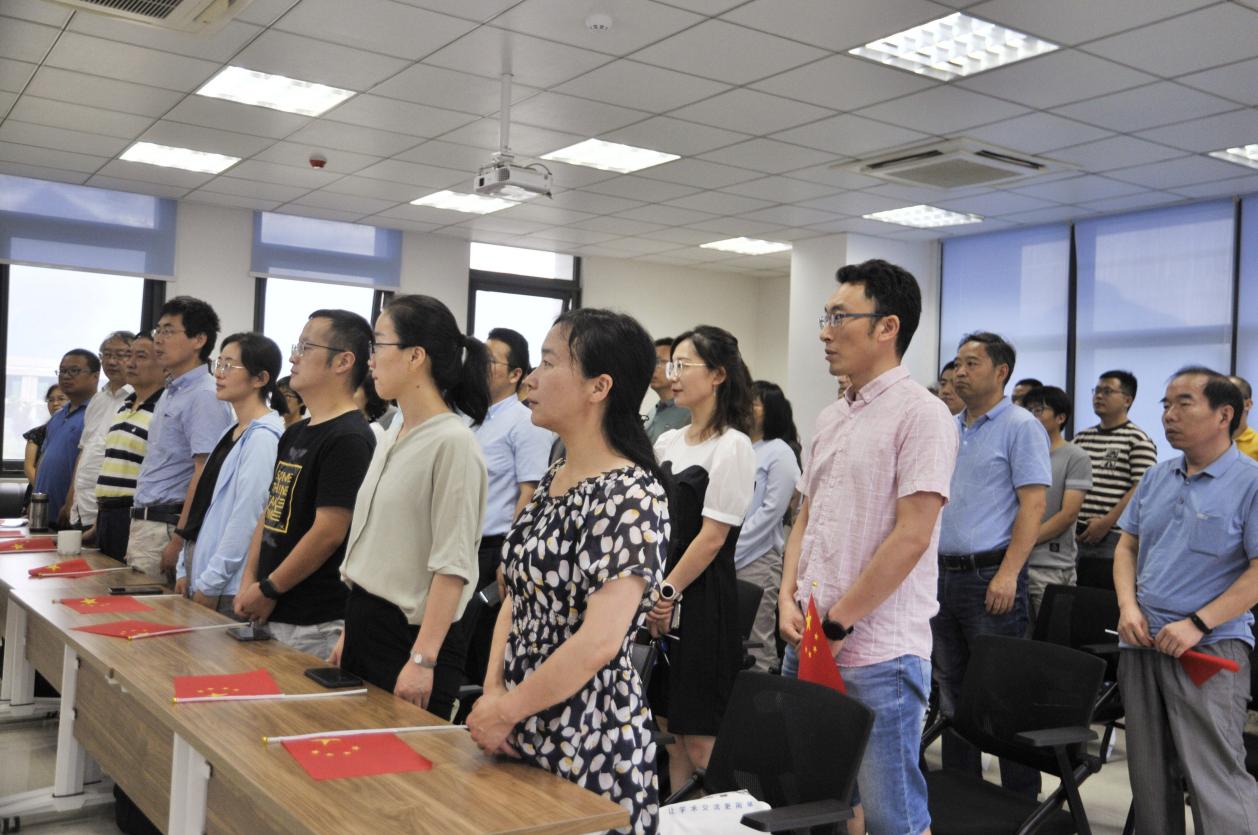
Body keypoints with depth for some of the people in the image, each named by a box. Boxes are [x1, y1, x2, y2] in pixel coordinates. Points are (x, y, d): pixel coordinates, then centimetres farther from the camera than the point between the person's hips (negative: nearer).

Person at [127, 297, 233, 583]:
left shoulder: (204, 397, -15)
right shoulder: (171, 392, 16)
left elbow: (205, 473, -21)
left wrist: (177, 542, -22)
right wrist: (138, 524, 19)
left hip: (167, 527, -9)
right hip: (144, 524, 9)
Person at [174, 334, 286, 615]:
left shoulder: (263, 437, -16)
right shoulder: (232, 433, 13)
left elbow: (246, 518, -19)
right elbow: (202, 508, 15)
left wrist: (210, 584, -15)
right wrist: (185, 571, 13)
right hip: (202, 579, 9)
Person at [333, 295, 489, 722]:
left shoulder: (453, 442, -16)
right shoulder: (392, 436, 10)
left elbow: (453, 565, -19)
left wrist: (423, 659, -21)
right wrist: (350, 630, 16)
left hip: (411, 634, -8)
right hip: (365, 622, 8)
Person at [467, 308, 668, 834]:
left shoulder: (631, 496, -18)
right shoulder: (549, 482, 7)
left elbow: (599, 641, -24)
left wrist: (504, 712, -14)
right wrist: (492, 692, -2)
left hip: (587, 744, -7)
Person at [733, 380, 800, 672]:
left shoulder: (780, 453, -3)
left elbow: (770, 512, -9)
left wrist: (730, 551, -11)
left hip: (757, 558, -6)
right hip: (724, 558, 6)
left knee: (756, 646, -2)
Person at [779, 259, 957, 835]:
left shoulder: (920, 415, -12)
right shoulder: (830, 418, 13)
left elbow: (911, 537, -17)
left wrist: (838, 625, -14)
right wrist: (788, 599, 2)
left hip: (879, 655, -8)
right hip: (808, 642, 8)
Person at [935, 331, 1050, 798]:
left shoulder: (1021, 427, -6)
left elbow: (1033, 504, -13)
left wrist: (1008, 574, -20)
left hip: (990, 576, -7)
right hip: (942, 573, 7)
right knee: (953, 688, 13)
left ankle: (1020, 799, 10)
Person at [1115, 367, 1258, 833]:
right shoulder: (1157, 478, 12)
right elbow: (1127, 547, 16)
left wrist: (1198, 625, -19)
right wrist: (1128, 607, -1)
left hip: (1209, 650, -6)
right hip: (1141, 642, 7)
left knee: (1216, 778, -7)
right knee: (1149, 775, 14)